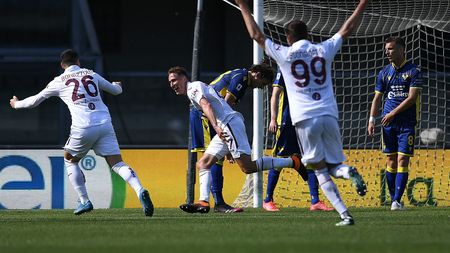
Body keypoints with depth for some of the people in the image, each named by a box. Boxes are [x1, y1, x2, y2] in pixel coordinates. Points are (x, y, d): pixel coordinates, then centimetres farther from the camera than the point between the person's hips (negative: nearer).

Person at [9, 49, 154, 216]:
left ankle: (84, 201, 13)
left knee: (70, 160, 22)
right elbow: (116, 90, 31)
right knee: (117, 164, -1)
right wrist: (117, 85, 56)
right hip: (105, 124, 2)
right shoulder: (91, 75, 17)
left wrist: (17, 104, 41)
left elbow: (35, 100, 21)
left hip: (83, 128, -2)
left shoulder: (59, 82, 11)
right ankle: (140, 191, -26)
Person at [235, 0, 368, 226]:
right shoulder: (324, 50, 8)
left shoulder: (284, 54, 3)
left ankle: (344, 214, -17)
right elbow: (347, 29, 19)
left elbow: (256, 35, 13)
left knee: (321, 171, 1)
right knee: (334, 165, 12)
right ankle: (347, 172, -26)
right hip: (328, 116, 2)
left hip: (305, 120, -2)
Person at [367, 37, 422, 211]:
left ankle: (397, 201, -14)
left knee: (402, 161, -10)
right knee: (391, 161, 5)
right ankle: (393, 200, 12)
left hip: (407, 122, -4)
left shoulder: (413, 71, -2)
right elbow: (377, 98, 14)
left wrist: (393, 113, -13)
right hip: (388, 123, 4)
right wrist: (371, 119, 4)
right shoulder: (384, 73, 11)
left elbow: (412, 97, -9)